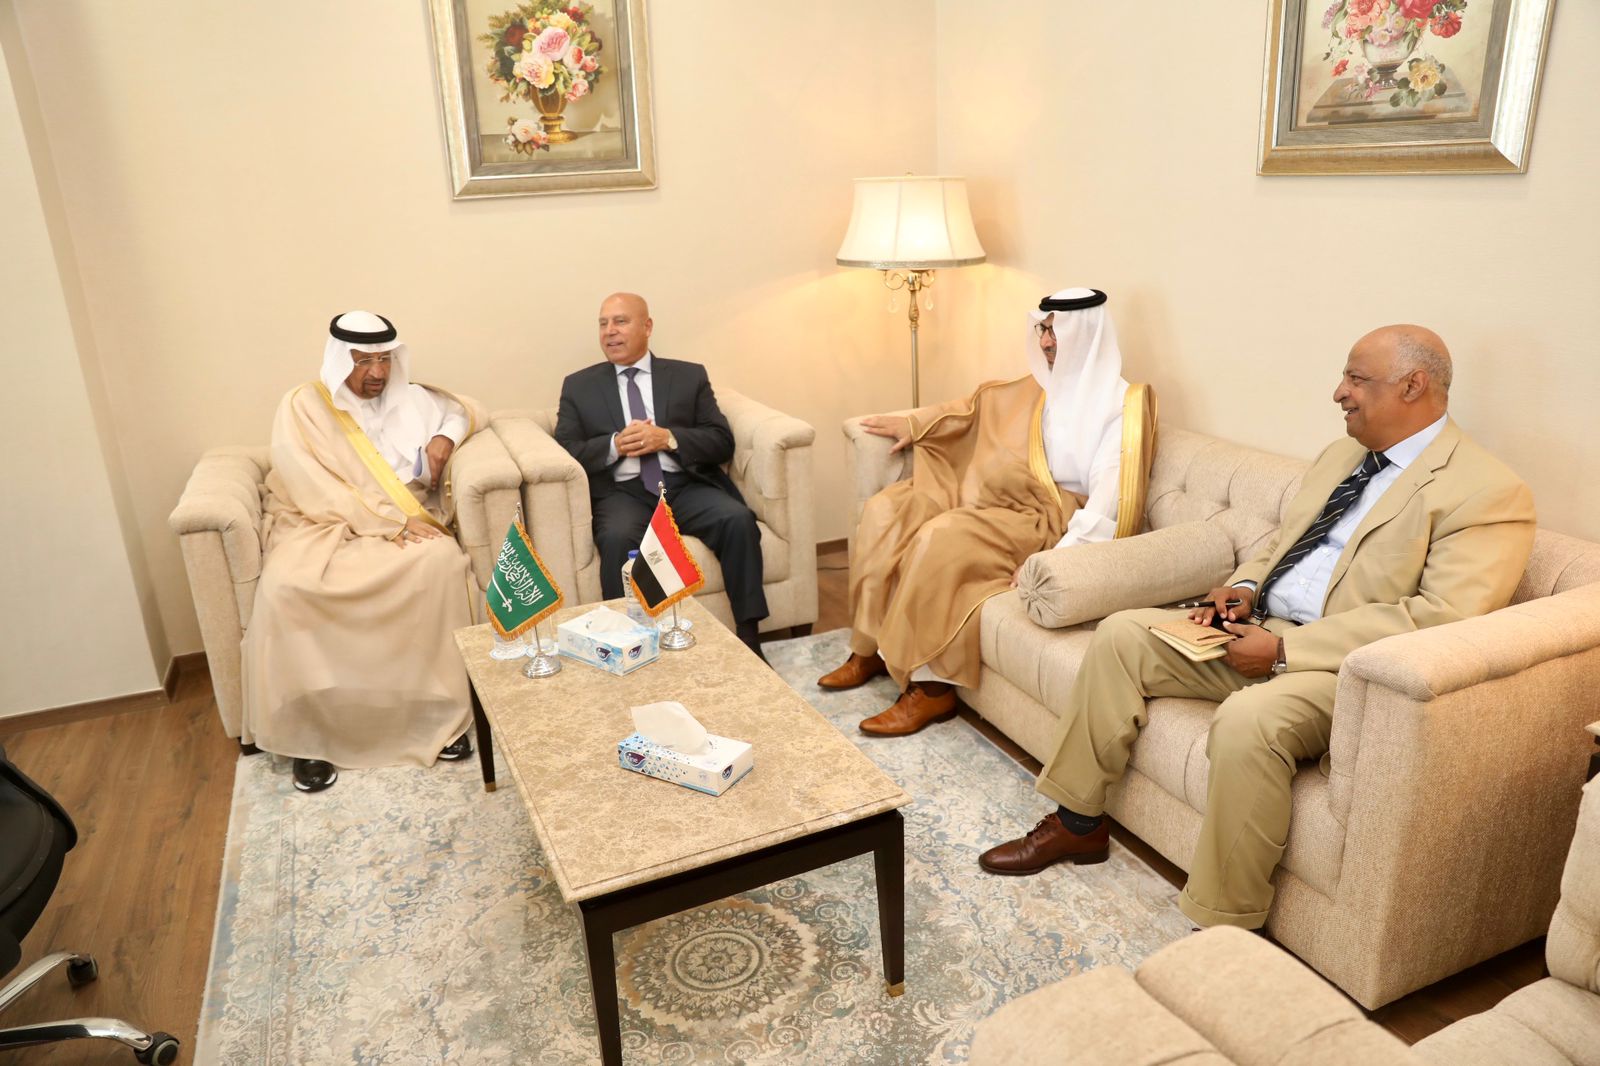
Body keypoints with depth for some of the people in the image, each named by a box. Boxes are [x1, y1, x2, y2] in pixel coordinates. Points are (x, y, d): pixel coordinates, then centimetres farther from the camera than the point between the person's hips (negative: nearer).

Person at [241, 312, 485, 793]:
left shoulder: (409, 398, 12)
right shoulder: (303, 406, 0)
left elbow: (467, 409, 27)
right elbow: (314, 490, -11)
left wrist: (447, 435, 3)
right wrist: (391, 522, -21)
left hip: (404, 522, 2)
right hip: (323, 524, -2)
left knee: (440, 561, -32)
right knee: (286, 586, -34)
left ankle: (440, 709, -20)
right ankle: (307, 731, -19)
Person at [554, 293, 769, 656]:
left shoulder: (690, 376, 15)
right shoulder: (578, 385, 16)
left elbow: (722, 442, 7)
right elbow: (564, 452, 7)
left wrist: (668, 438, -11)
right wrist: (615, 445, -11)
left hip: (686, 486, 1)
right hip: (622, 493, -1)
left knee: (738, 519, -27)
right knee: (617, 539, -35)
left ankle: (748, 638, -21)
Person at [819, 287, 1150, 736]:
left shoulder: (1118, 405, -9)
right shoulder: (1042, 386, 15)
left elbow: (1108, 497, -20)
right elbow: (979, 405, 31)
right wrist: (913, 422, 23)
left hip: (1044, 519, -8)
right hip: (992, 496, 8)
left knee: (942, 537, -32)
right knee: (886, 511, -9)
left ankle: (931, 688, -23)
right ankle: (869, 649, -5)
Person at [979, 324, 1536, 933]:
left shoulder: (1490, 493, -10)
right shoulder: (1340, 456, 17)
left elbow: (1442, 616, -21)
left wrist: (1284, 648, -23)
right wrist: (1245, 588, 1)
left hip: (1346, 666, -8)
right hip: (1260, 632, 9)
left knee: (1247, 720, -37)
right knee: (1121, 634, -3)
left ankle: (1224, 928, -18)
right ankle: (1077, 823, 7)